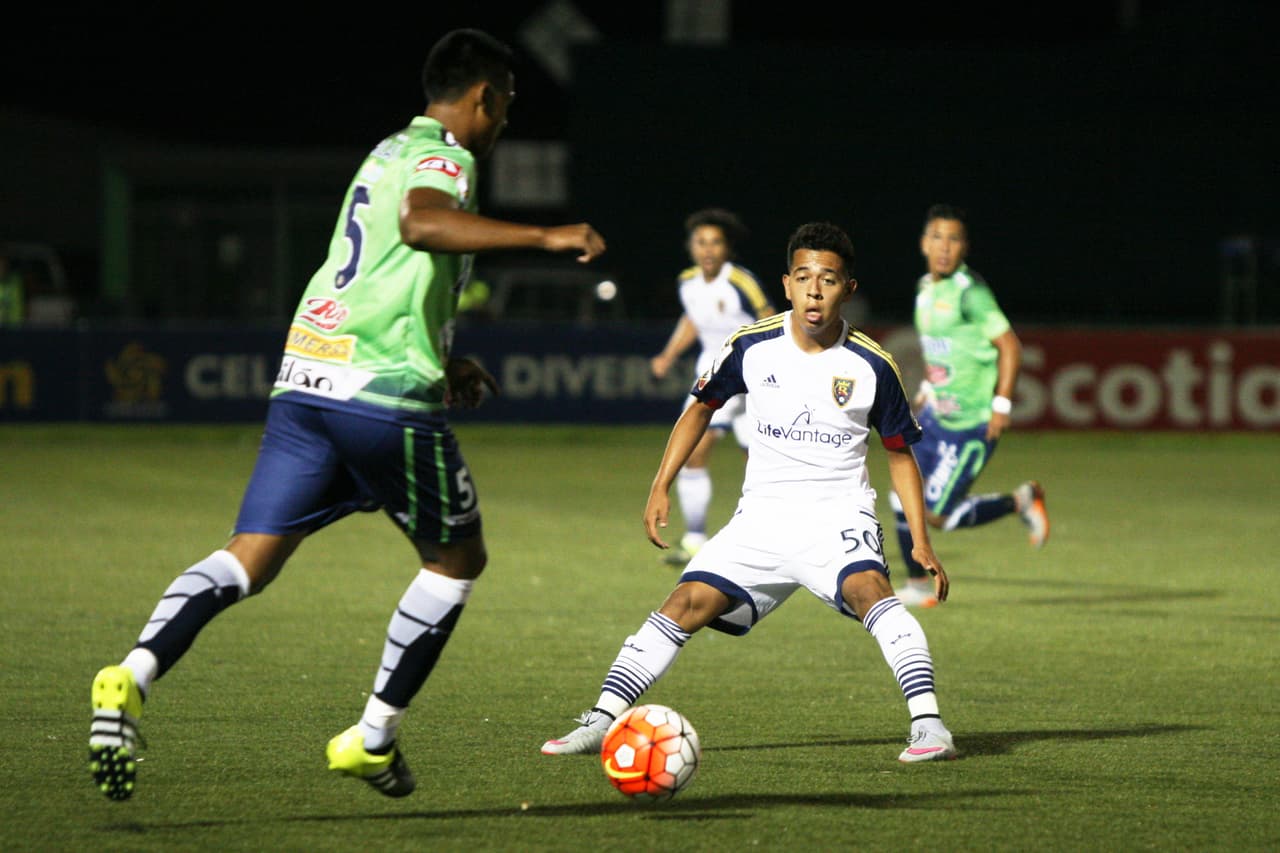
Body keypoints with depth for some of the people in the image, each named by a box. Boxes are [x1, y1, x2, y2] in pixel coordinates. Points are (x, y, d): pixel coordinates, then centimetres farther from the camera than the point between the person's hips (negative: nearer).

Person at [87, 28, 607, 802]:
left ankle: (133, 678, -26)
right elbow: (422, 224, -27)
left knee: (248, 559, -1)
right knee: (458, 560, 12)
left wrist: (443, 363, 42)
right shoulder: (444, 157, -3)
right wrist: (546, 238, -26)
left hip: (304, 381, 8)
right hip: (386, 393, -7)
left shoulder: (388, 153, 26)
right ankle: (373, 738, 13)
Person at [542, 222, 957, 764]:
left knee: (868, 589, -31)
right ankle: (600, 723, -4)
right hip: (762, 516, 3)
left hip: (839, 515, -3)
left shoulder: (871, 366, -5)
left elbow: (900, 454, 6)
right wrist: (661, 488, 7)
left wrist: (922, 542, -2)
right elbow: (701, 407, 15)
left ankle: (929, 725, -33)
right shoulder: (752, 347, -1)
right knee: (686, 603, -10)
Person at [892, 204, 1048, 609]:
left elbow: (1009, 345, -16)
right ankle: (917, 587, 18)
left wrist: (1001, 405, -18)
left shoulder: (969, 291, -18)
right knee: (903, 500, 3)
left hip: (973, 423, -8)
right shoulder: (926, 288, 8)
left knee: (938, 515, -6)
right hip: (935, 416, 8)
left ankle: (1021, 501, 13)